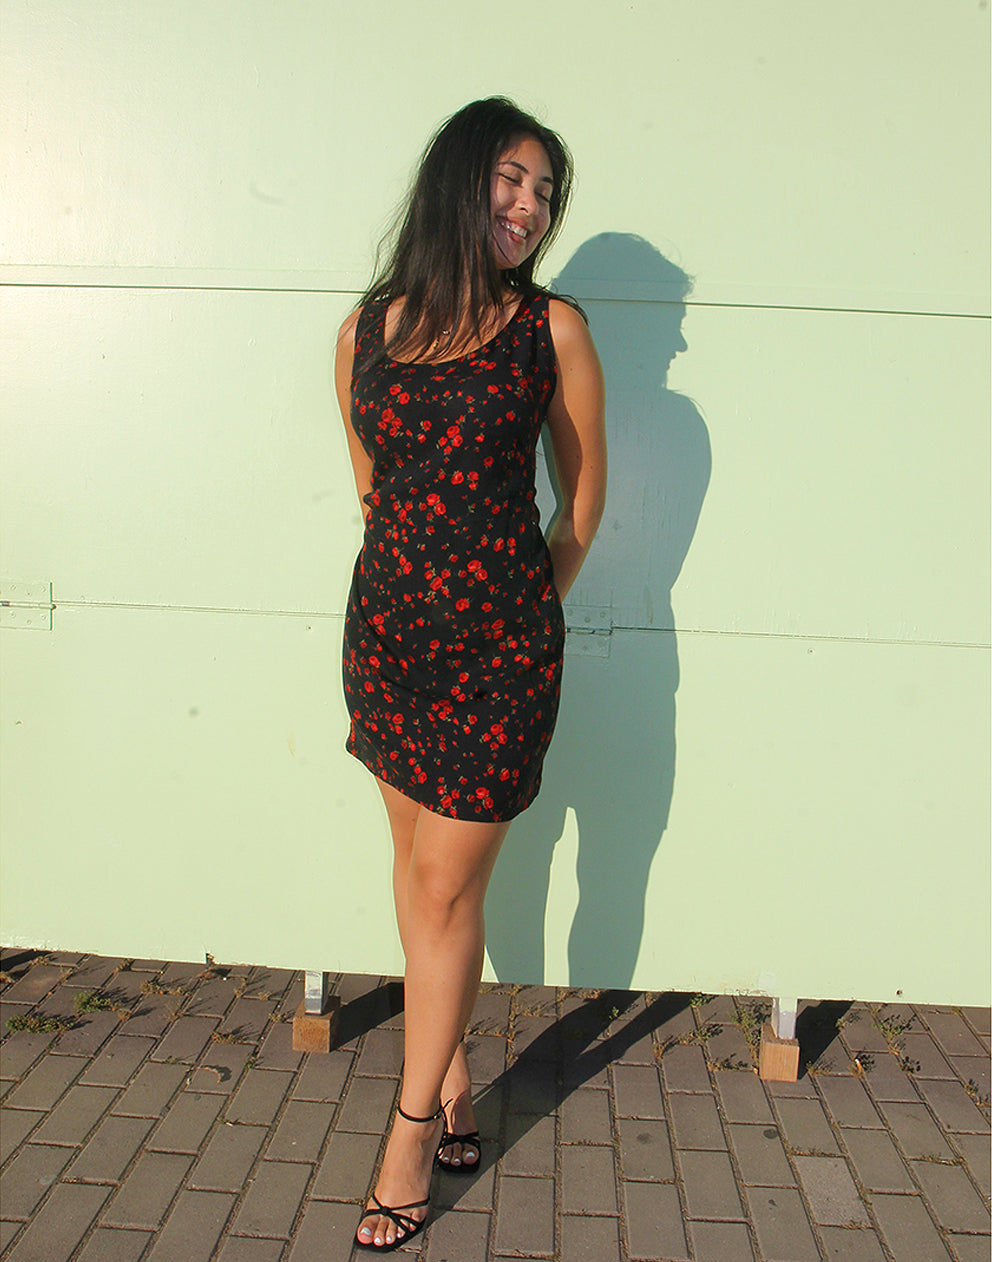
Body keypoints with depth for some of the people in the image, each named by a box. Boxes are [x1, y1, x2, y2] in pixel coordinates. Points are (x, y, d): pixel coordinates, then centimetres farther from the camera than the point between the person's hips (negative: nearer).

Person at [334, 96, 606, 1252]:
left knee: (445, 884, 0)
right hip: (386, 622, 3)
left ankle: (413, 1125, 18)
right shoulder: (367, 328, 4)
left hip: (500, 638, -3)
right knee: (416, 858, 13)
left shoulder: (552, 328, -3)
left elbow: (584, 488, 6)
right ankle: (450, 1068, 34)